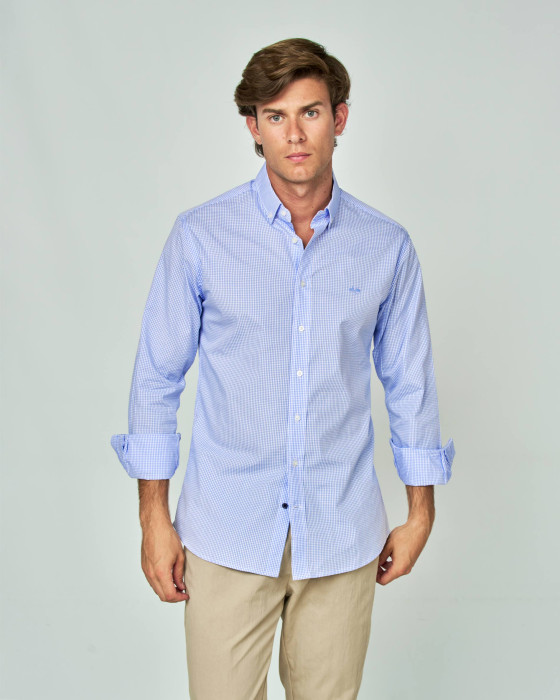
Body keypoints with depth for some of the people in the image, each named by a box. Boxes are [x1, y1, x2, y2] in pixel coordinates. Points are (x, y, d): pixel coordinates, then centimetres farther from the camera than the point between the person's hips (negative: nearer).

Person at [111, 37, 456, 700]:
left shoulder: (387, 245, -1)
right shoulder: (200, 235, -5)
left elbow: (409, 381, 7)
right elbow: (157, 376, -1)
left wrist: (420, 512, 10)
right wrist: (154, 517, -2)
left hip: (343, 535, 2)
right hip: (228, 532, -1)